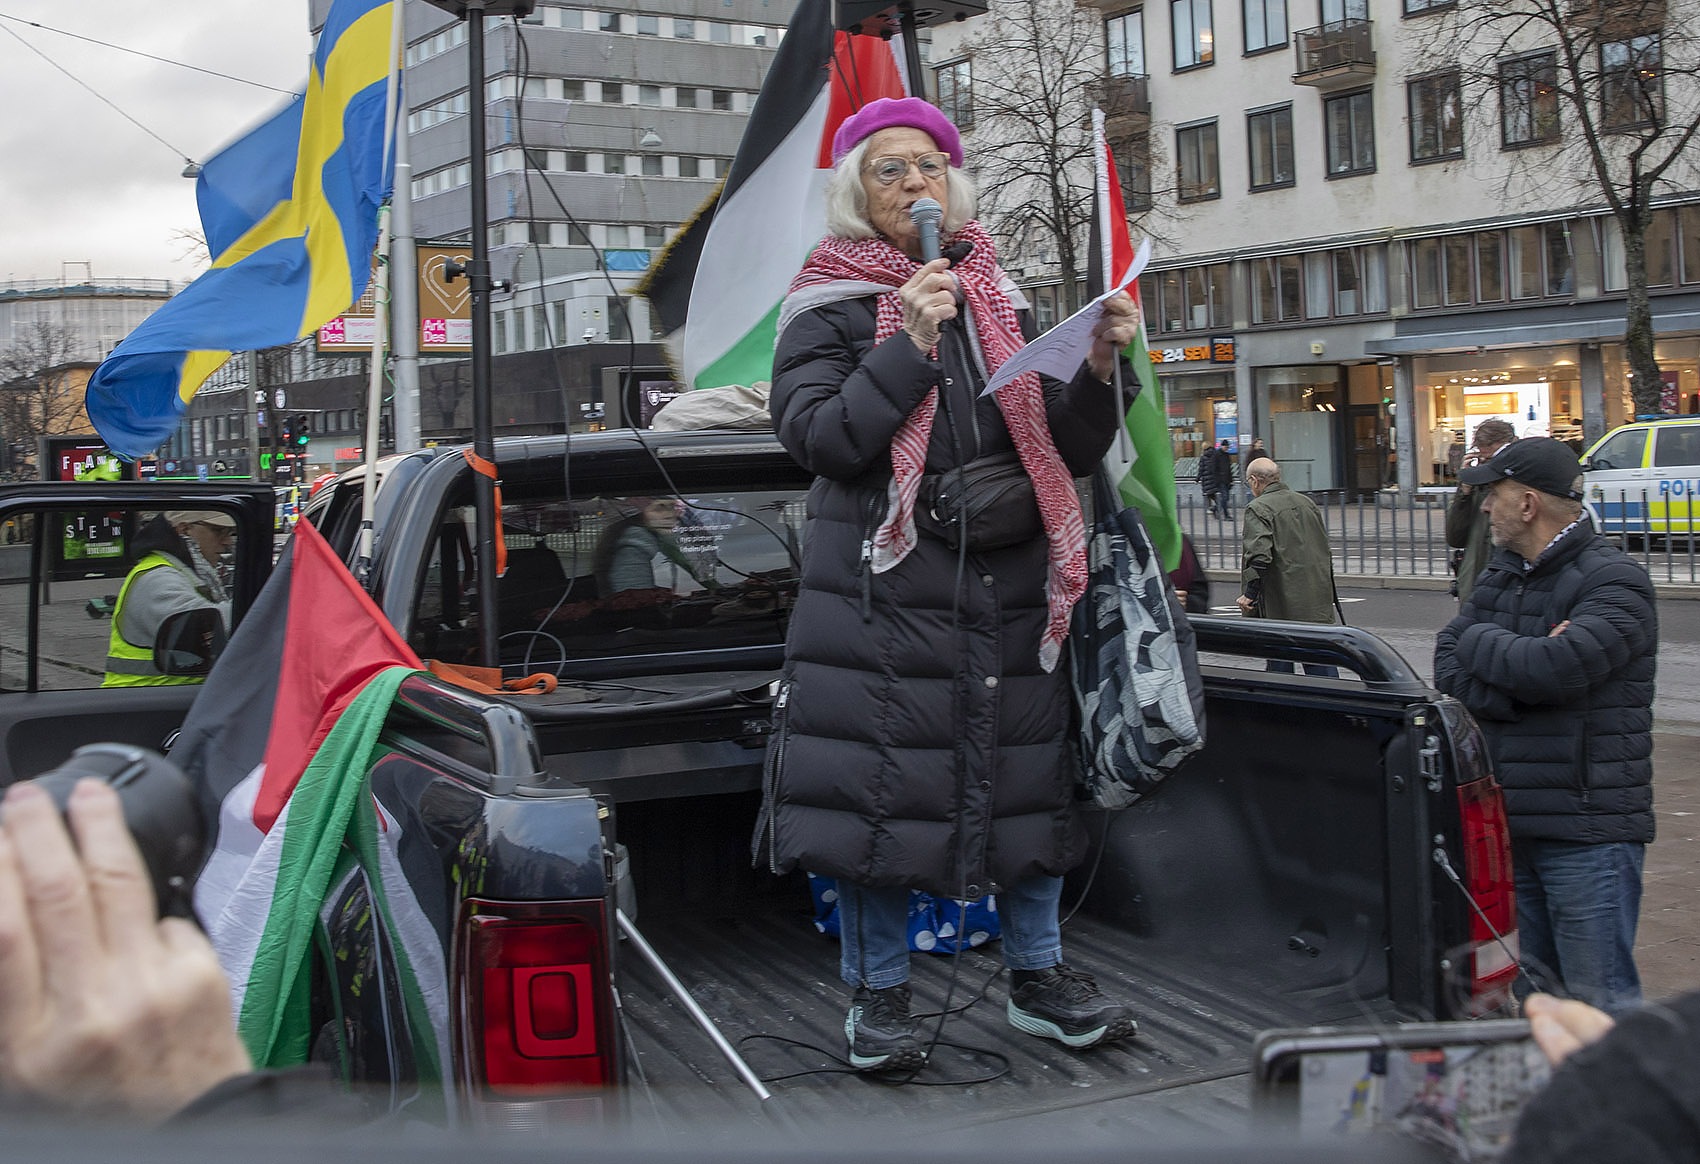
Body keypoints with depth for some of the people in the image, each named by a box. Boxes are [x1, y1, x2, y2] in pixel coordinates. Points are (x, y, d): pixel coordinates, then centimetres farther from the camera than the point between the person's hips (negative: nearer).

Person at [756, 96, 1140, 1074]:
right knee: (878, 779, -1)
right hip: (883, 584, -4)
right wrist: (910, 346, -16)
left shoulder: (997, 297, 15)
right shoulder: (829, 306, 2)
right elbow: (815, 436, -12)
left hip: (1007, 581, 4)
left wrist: (1100, 370, -5)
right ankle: (880, 994, 16)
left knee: (1028, 769, 8)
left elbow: (1063, 451, 13)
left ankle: (1040, 977, 24)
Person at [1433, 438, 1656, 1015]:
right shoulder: (1499, 577, 14)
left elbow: (1557, 668, -26)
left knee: (1598, 1003, -3)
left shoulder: (1614, 582, -10)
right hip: (1508, 821, 8)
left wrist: (1480, 641, -7)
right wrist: (1524, 673, -15)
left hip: (1588, 831, -7)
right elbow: (1447, 670, 4)